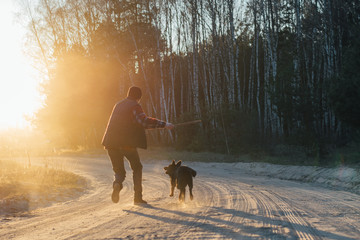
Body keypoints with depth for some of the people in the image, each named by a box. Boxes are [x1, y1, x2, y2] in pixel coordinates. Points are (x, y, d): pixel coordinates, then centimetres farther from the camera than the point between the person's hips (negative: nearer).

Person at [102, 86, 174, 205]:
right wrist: (164, 124, -15)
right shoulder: (135, 106, -3)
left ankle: (117, 183, -21)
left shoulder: (118, 105, 20)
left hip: (111, 143, 5)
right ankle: (138, 197, 7)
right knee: (137, 168, 15)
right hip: (127, 143, -5)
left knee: (119, 170, 15)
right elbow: (144, 121, -18)